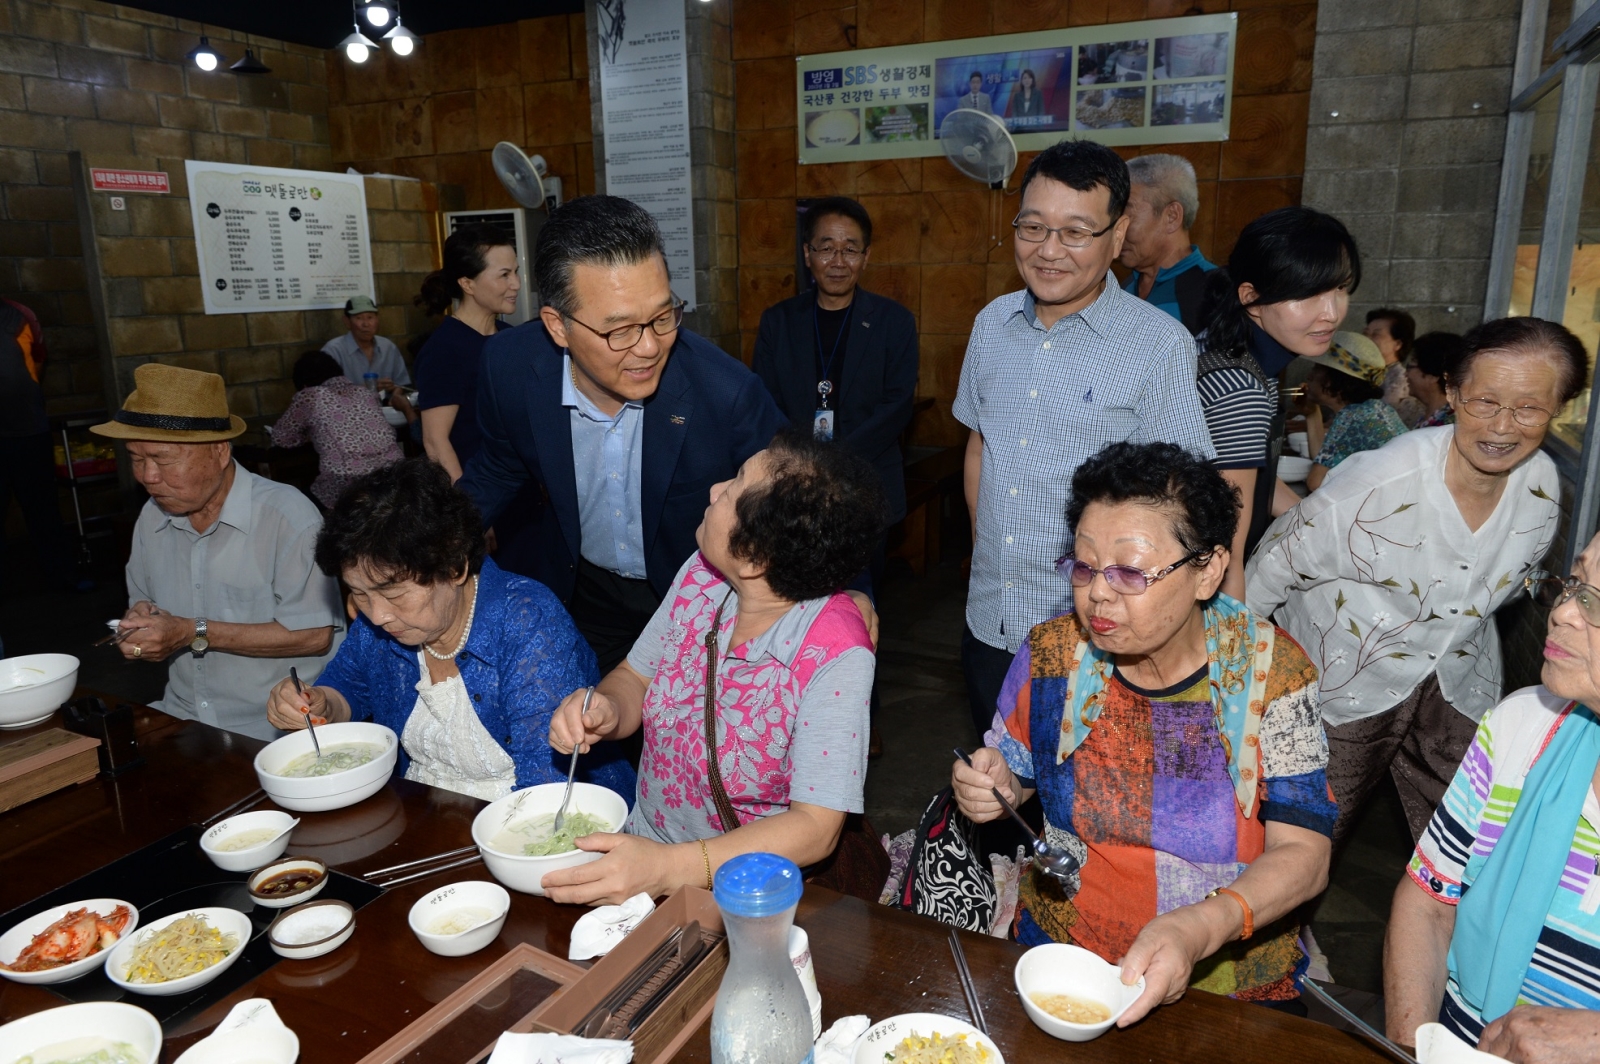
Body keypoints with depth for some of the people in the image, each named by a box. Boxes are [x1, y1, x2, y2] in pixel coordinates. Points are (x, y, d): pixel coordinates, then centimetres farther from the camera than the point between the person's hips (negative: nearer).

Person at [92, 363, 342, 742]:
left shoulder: (286, 515, -15)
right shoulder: (152, 517, 8)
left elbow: (314, 635, -17)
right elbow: (142, 605, 21)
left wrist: (194, 633, -17)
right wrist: (140, 622, -4)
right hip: (182, 717, 6)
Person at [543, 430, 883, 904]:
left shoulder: (835, 657, -26)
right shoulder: (701, 576, -9)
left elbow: (815, 829, -26)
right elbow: (636, 677, 7)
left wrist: (664, 869, -35)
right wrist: (605, 710, -16)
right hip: (642, 845, 4)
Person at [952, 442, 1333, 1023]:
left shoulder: (1269, 669, -12)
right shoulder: (1052, 651, -6)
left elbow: (1302, 853, -14)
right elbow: (1013, 773, 9)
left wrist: (1199, 928, -31)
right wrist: (990, 787, -14)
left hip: (1229, 973, 0)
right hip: (1055, 952, 1)